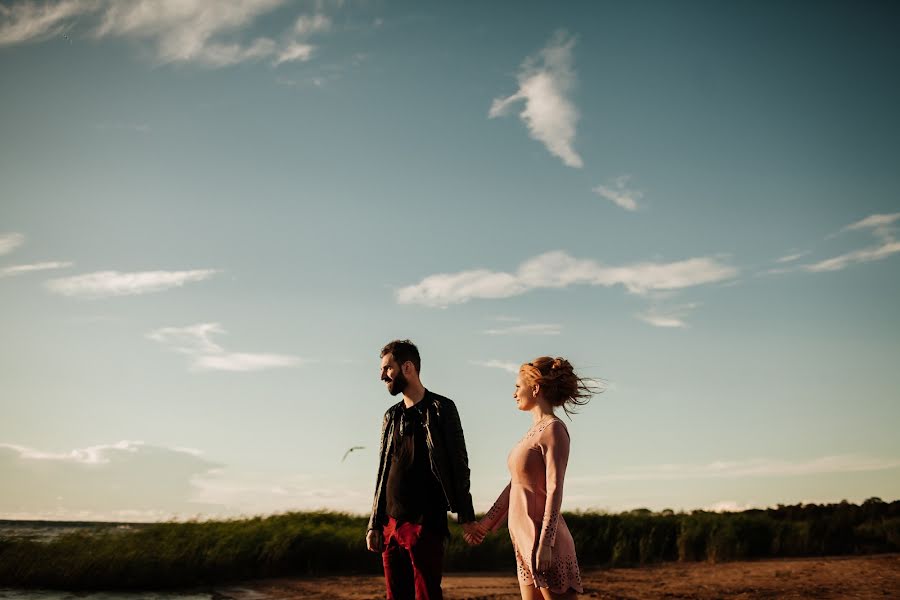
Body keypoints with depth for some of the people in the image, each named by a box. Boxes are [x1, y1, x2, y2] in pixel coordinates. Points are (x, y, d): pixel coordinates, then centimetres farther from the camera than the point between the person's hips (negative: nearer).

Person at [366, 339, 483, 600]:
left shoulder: (440, 409, -1)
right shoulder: (391, 416, 15)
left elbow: (458, 465, -3)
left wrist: (466, 517, -8)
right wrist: (375, 524, 14)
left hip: (426, 522, -6)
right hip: (391, 524, 6)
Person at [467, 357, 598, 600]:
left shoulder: (553, 430, -11)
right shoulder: (534, 432, 14)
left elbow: (554, 490, -17)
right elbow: (515, 484, 19)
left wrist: (545, 544, -22)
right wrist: (486, 523, 23)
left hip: (541, 537, -9)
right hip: (524, 538, 9)